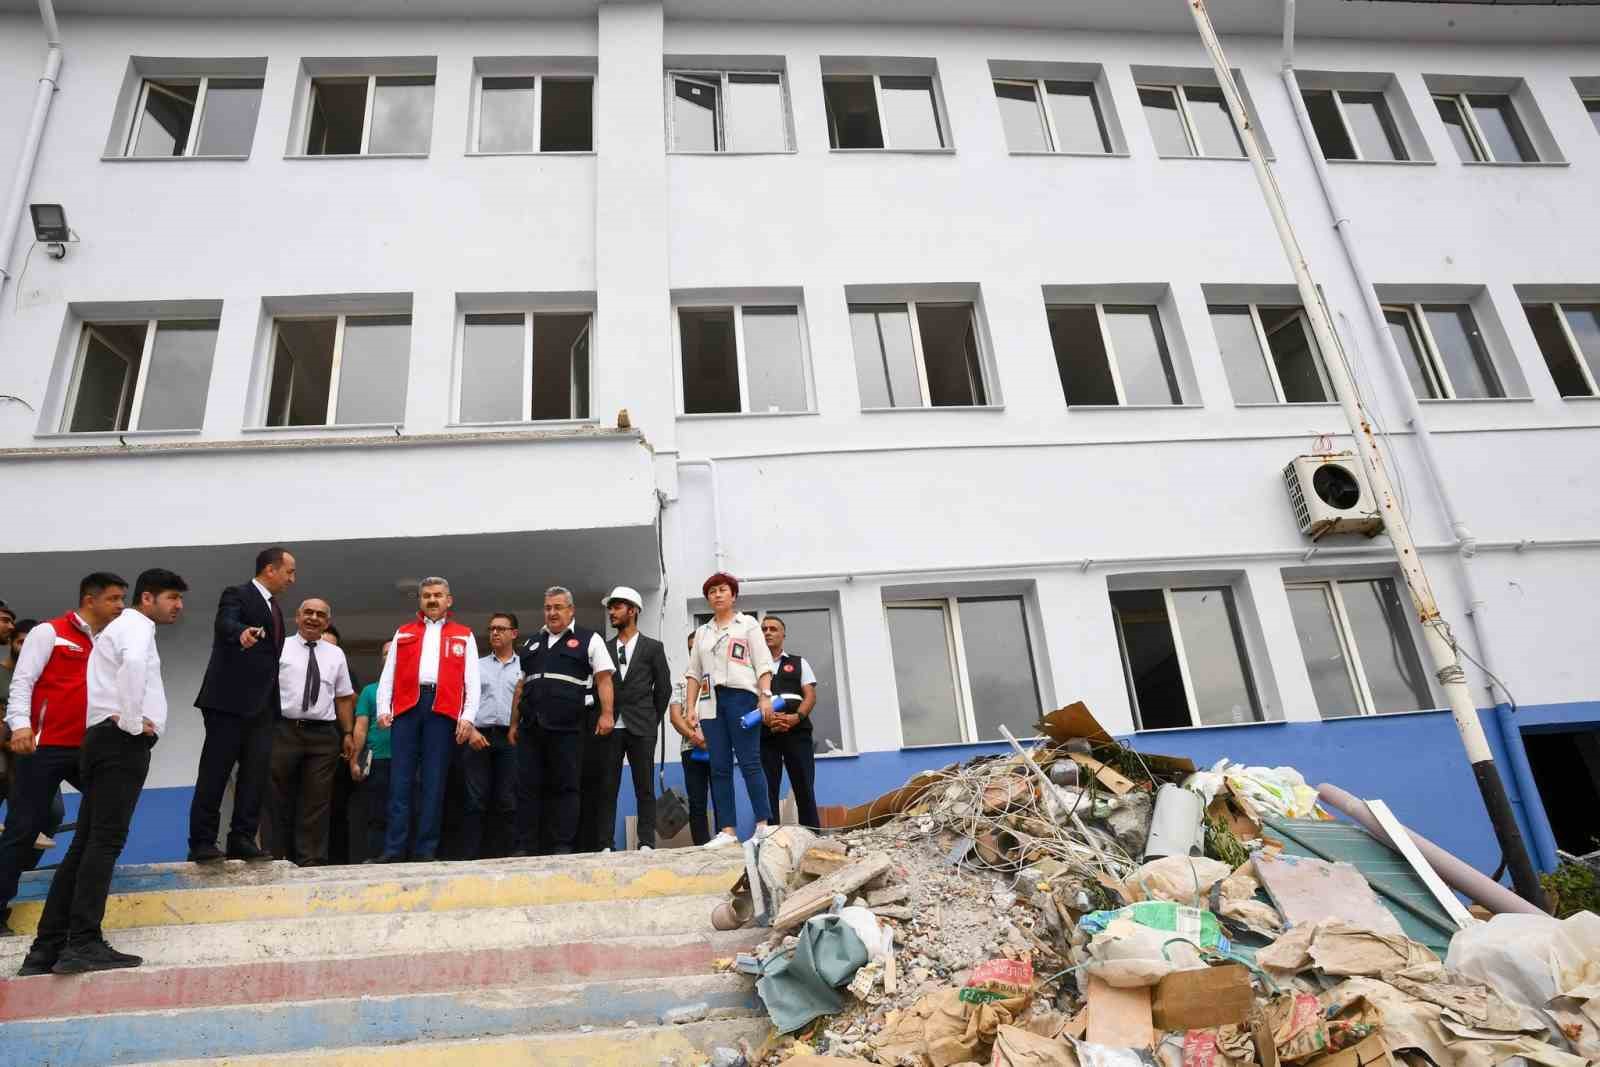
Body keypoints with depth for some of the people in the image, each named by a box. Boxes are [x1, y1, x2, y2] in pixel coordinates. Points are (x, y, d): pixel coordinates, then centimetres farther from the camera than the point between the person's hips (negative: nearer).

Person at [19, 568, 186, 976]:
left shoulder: (120, 628, 27)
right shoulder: (135, 625, -5)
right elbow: (133, 663, -28)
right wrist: (132, 721, -19)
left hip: (108, 741, 10)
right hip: (122, 742, -10)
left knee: (85, 845, 7)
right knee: (105, 842, -12)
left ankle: (47, 948, 8)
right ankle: (83, 944, -15)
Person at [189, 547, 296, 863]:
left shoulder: (275, 609, 19)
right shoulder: (237, 595, -5)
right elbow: (224, 624, -26)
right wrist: (242, 633, -49)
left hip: (261, 704, 7)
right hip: (230, 700, -7)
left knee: (256, 774, 3)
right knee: (215, 774, -2)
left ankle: (242, 840, 6)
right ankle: (201, 843, 4)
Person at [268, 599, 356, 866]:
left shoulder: (336, 654, 13)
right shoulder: (280, 648, 3)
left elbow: (344, 697, 15)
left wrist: (348, 733, 10)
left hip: (323, 735, 3)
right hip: (285, 731, -2)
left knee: (316, 802, 4)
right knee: (280, 800, 4)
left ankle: (311, 861, 9)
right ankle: (278, 860, 13)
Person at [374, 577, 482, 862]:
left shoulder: (464, 636, 15)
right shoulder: (403, 633, 20)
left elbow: (472, 680, 7)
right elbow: (388, 675, 13)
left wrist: (468, 717, -4)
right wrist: (383, 709, -1)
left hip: (443, 710, -1)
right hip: (406, 708, 1)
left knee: (434, 781, -1)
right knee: (400, 779, -3)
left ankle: (426, 850, 2)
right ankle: (393, 850, -1)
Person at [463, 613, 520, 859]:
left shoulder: (524, 667, 11)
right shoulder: (477, 666, 16)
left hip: (511, 738, -1)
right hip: (478, 736, 1)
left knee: (506, 801, -1)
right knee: (476, 800, -2)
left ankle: (499, 855, 5)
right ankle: (470, 856, 0)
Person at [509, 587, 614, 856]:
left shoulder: (589, 640, 5)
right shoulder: (531, 644, 20)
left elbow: (603, 679, -1)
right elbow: (521, 686, 21)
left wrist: (606, 714, -12)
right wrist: (515, 723, 16)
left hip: (567, 728, -4)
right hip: (531, 727, 5)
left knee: (565, 787, 1)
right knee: (527, 787, 3)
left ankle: (562, 846, 7)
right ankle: (525, 847, 10)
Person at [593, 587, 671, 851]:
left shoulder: (652, 647, 6)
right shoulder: (604, 648, 12)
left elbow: (663, 688, 7)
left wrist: (652, 720, 6)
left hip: (641, 729, -2)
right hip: (610, 728, 2)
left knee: (644, 788, 0)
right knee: (606, 788, 1)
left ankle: (646, 843, 4)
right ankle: (605, 844, 5)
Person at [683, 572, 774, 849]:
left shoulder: (747, 624, 10)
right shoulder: (702, 633, 20)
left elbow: (763, 664, 1)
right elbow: (694, 672, 17)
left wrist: (766, 696, -12)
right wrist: (690, 707, 6)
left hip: (741, 696, -4)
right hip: (712, 701, 4)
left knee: (749, 761, -9)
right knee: (719, 767, 0)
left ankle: (763, 825, -6)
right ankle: (728, 830, 0)